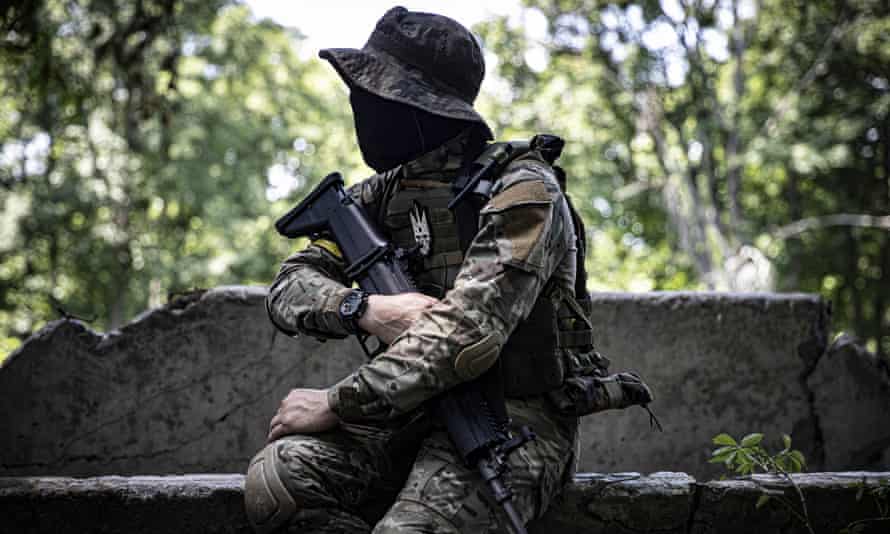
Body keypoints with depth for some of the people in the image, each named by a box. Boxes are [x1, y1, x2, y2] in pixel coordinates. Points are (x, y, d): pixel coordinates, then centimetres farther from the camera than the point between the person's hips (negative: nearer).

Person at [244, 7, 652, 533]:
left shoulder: (520, 190, -13)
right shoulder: (382, 193, 10)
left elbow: (466, 333, -25)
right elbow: (291, 286, 6)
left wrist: (336, 403, -21)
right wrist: (363, 307, -17)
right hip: (419, 411, 6)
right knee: (276, 479, -20)